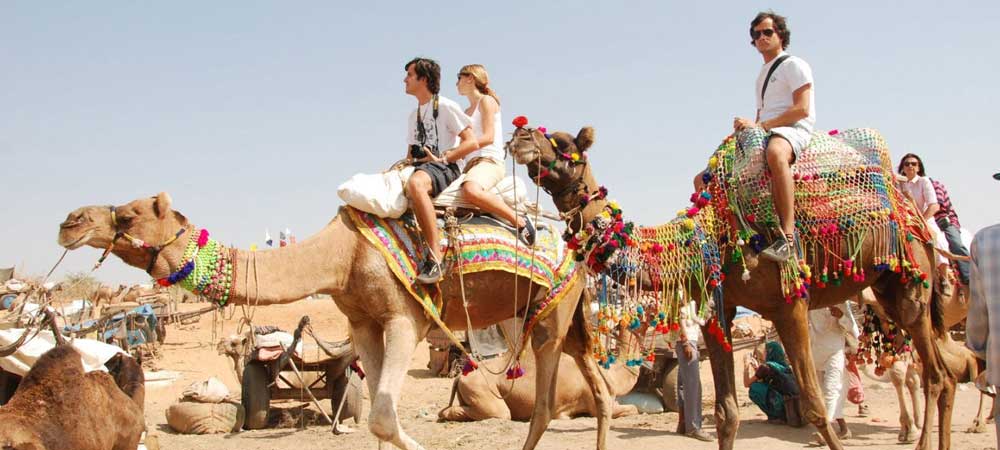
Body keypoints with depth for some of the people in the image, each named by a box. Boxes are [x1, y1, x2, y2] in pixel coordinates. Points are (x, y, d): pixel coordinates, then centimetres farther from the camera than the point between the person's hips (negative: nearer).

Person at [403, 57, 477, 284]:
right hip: (420, 169, 9)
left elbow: (471, 142, -7)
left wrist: (441, 158, -13)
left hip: (444, 168, -9)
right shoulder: (414, 114, 24)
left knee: (415, 183, -41)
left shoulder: (446, 107, 0)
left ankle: (435, 256, -45)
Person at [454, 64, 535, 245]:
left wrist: (452, 153, -15)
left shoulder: (486, 101, 3)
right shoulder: (467, 112, 27)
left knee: (471, 190, -39)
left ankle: (520, 221, -29)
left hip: (489, 162, -9)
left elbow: (488, 137, -10)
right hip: (471, 164, 9)